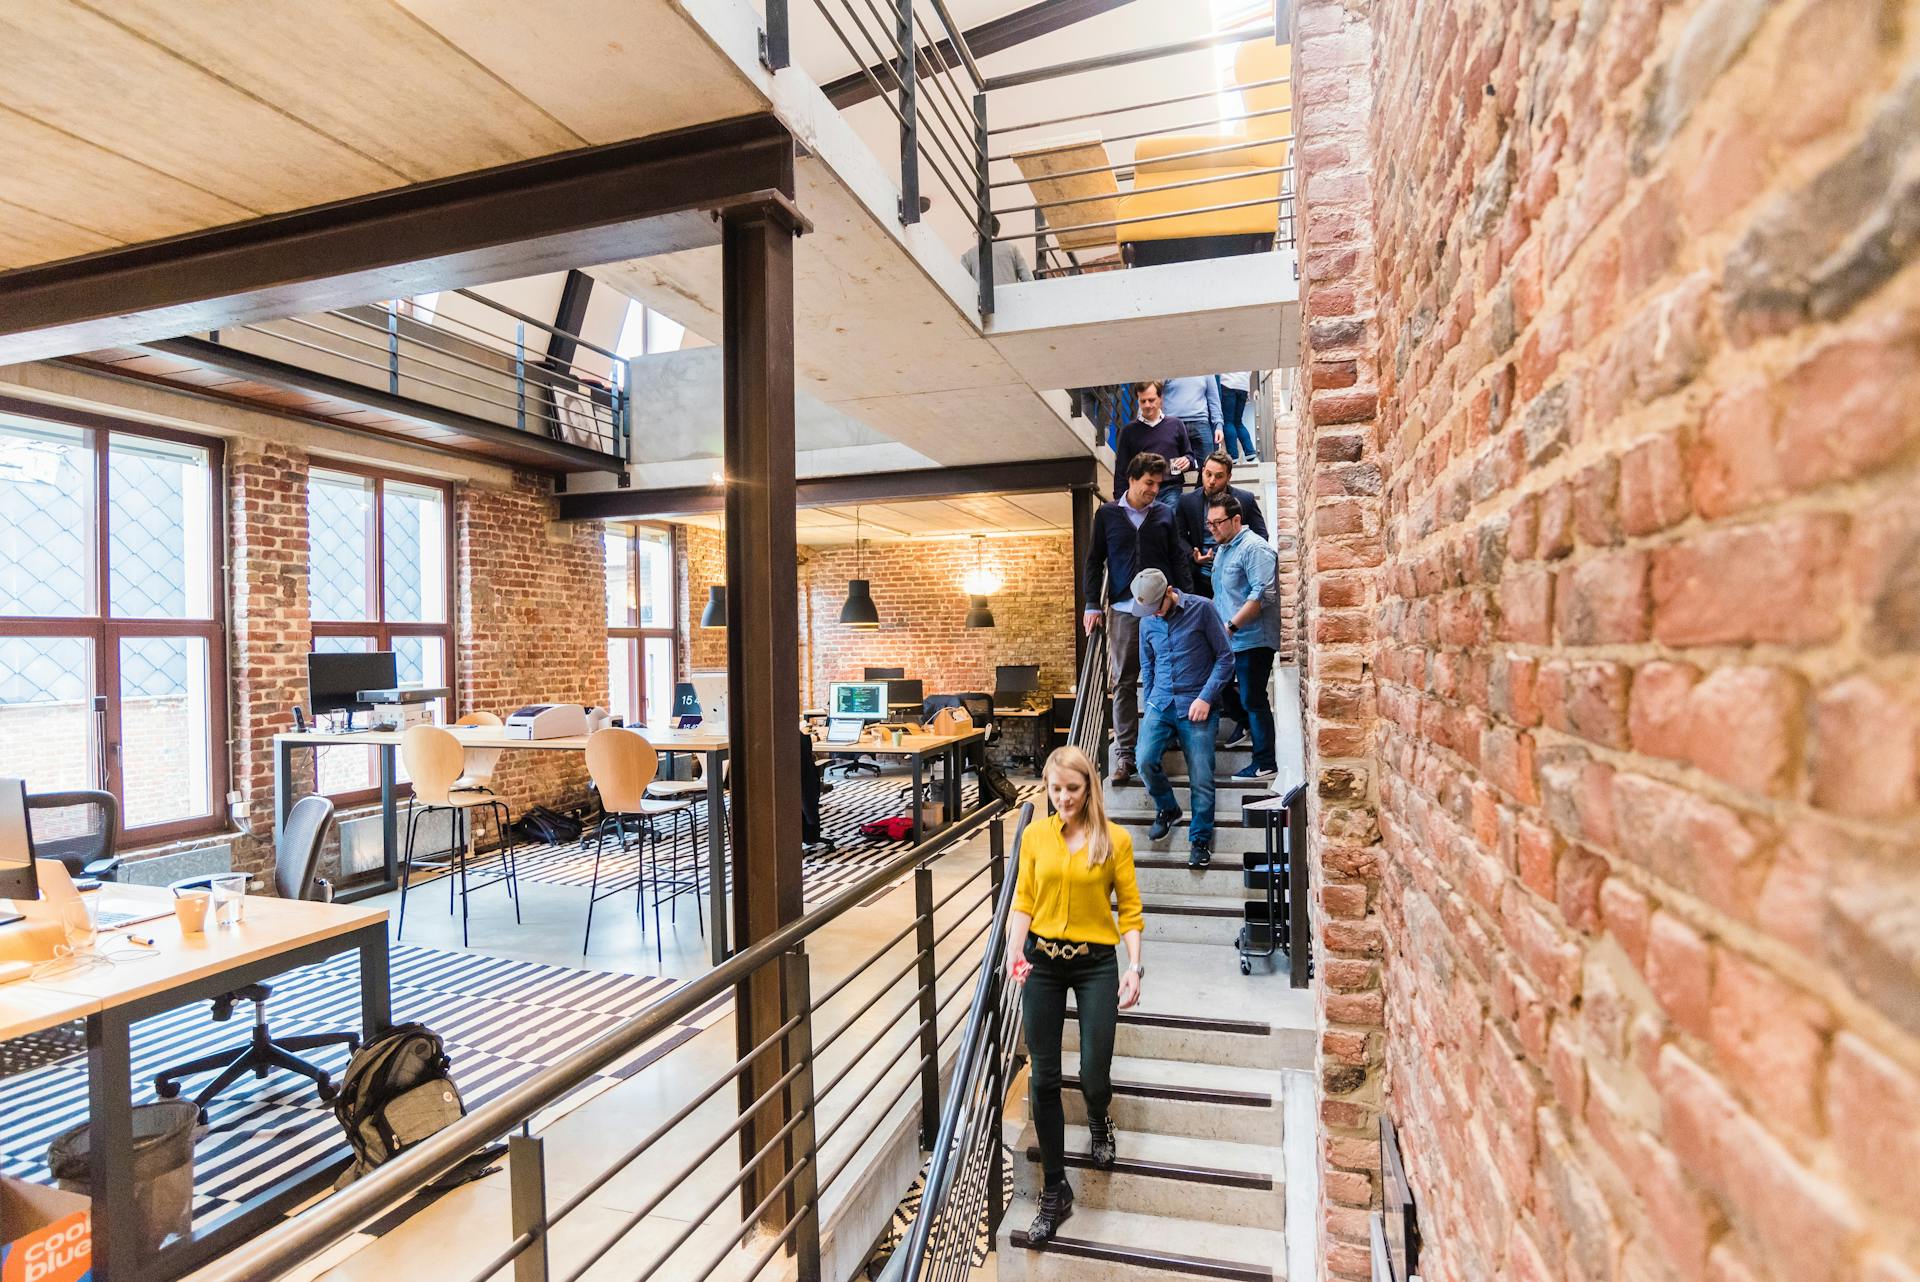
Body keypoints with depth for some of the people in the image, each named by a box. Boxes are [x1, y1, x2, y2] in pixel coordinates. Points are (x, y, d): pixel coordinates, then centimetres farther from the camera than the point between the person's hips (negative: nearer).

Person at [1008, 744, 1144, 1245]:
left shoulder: (1115, 839, -5)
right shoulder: (1035, 836, 0)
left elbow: (1130, 909, -2)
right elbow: (1023, 902, 2)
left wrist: (1134, 966, -10)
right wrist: (1014, 948, -13)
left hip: (1096, 963, -1)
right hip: (1043, 962, 2)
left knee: (1093, 1075, 0)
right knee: (1044, 1078, 4)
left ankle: (1099, 1120, 40)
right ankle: (1055, 1191, 22)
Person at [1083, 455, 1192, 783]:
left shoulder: (1164, 515, 9)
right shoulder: (1107, 515, 7)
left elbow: (1179, 561, 11)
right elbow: (1094, 561, 8)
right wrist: (1092, 605, 2)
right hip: (1123, 610, -1)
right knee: (1123, 683, 0)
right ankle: (1124, 753, 5)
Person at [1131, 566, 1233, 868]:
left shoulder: (1201, 609, -6)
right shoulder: (1147, 621, 8)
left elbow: (1225, 657, -4)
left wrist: (1206, 698, -11)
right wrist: (1151, 702, 13)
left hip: (1197, 707, -3)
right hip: (1160, 704, 3)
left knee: (1201, 778, -6)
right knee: (1146, 760, -15)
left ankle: (1200, 840, 13)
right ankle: (1167, 808, 15)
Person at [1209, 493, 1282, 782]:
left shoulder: (1254, 548, -13)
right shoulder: (1223, 550, 16)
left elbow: (1263, 595, -22)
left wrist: (1231, 625, -23)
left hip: (1252, 639, -9)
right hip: (1228, 640, 9)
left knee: (1253, 701, -3)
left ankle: (1265, 765, 6)